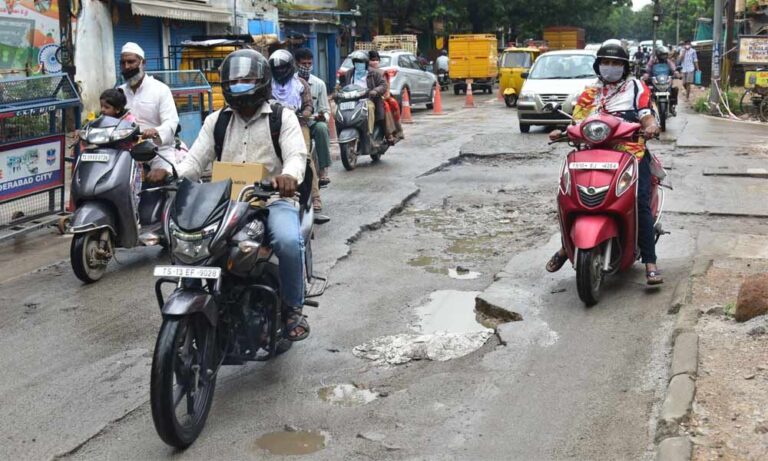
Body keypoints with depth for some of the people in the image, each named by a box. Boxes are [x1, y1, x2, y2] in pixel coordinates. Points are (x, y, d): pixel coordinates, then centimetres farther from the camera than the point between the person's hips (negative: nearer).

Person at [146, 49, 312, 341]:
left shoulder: (282, 117, 5)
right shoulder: (216, 121, 17)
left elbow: (296, 155, -11)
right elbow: (196, 159, 7)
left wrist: (288, 176, -37)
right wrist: (170, 173, -17)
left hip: (272, 199, -4)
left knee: (289, 241, -34)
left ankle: (293, 308, -10)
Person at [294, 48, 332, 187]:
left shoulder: (319, 84, 4)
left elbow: (326, 110, 5)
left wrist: (322, 116, -20)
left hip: (312, 122, 1)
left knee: (321, 127, -34)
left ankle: (323, 171, -33)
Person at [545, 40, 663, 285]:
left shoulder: (636, 87, 14)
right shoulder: (589, 94, 21)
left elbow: (647, 115, 2)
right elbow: (577, 122, 13)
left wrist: (651, 126, -22)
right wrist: (561, 132, -8)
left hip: (632, 152, -2)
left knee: (641, 202, -18)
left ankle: (650, 264, -18)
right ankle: (567, 246, 11)